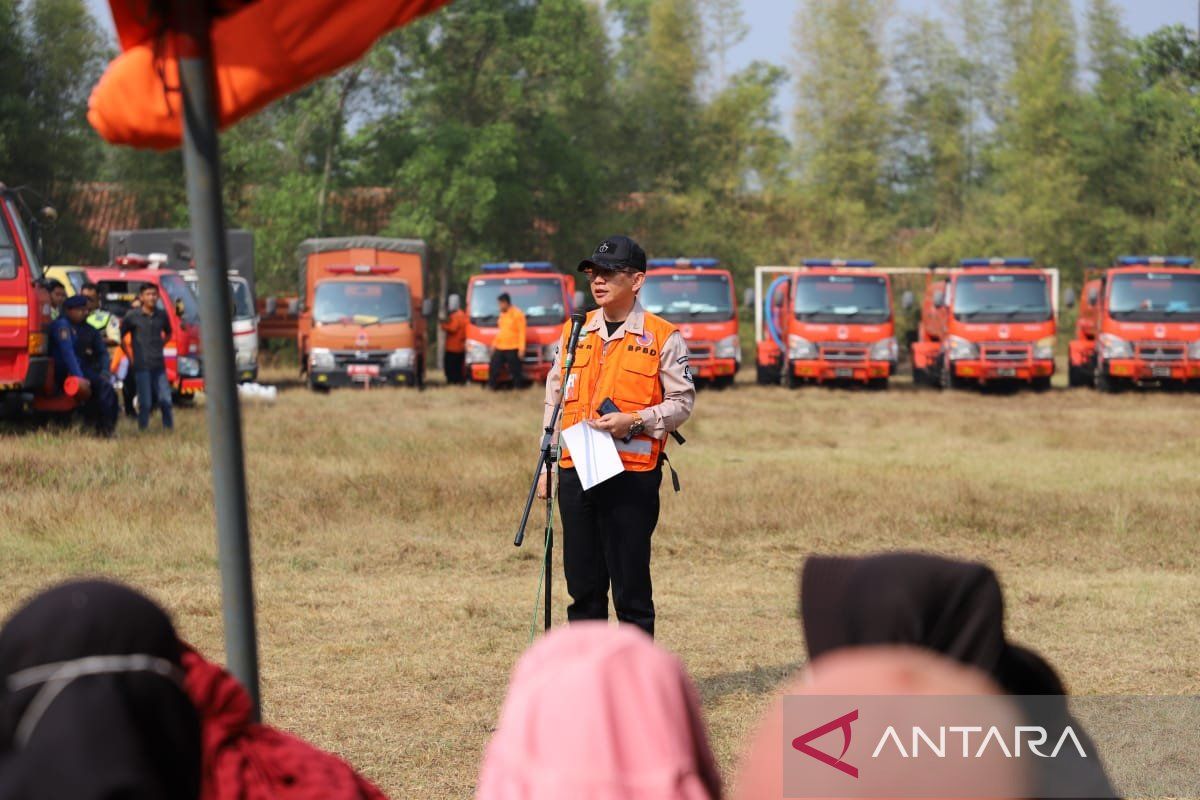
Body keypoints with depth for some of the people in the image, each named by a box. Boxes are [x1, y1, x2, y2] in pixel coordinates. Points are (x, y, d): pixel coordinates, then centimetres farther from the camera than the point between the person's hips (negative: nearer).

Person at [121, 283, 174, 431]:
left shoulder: (162, 315, 8)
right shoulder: (133, 316, -2)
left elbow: (168, 334, 26)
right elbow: (120, 336, 4)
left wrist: (161, 345, 10)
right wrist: (129, 356, 1)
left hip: (159, 365, 4)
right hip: (141, 366, -4)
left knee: (165, 400, 4)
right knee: (145, 402, -5)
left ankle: (169, 429, 13)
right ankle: (143, 430, 2)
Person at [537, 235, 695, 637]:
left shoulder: (663, 337, 0)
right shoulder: (574, 332, 14)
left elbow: (681, 402, 0)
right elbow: (554, 399, 18)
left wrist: (635, 421, -16)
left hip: (632, 476, -5)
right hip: (575, 472, 5)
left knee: (630, 585, -3)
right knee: (582, 583, 8)